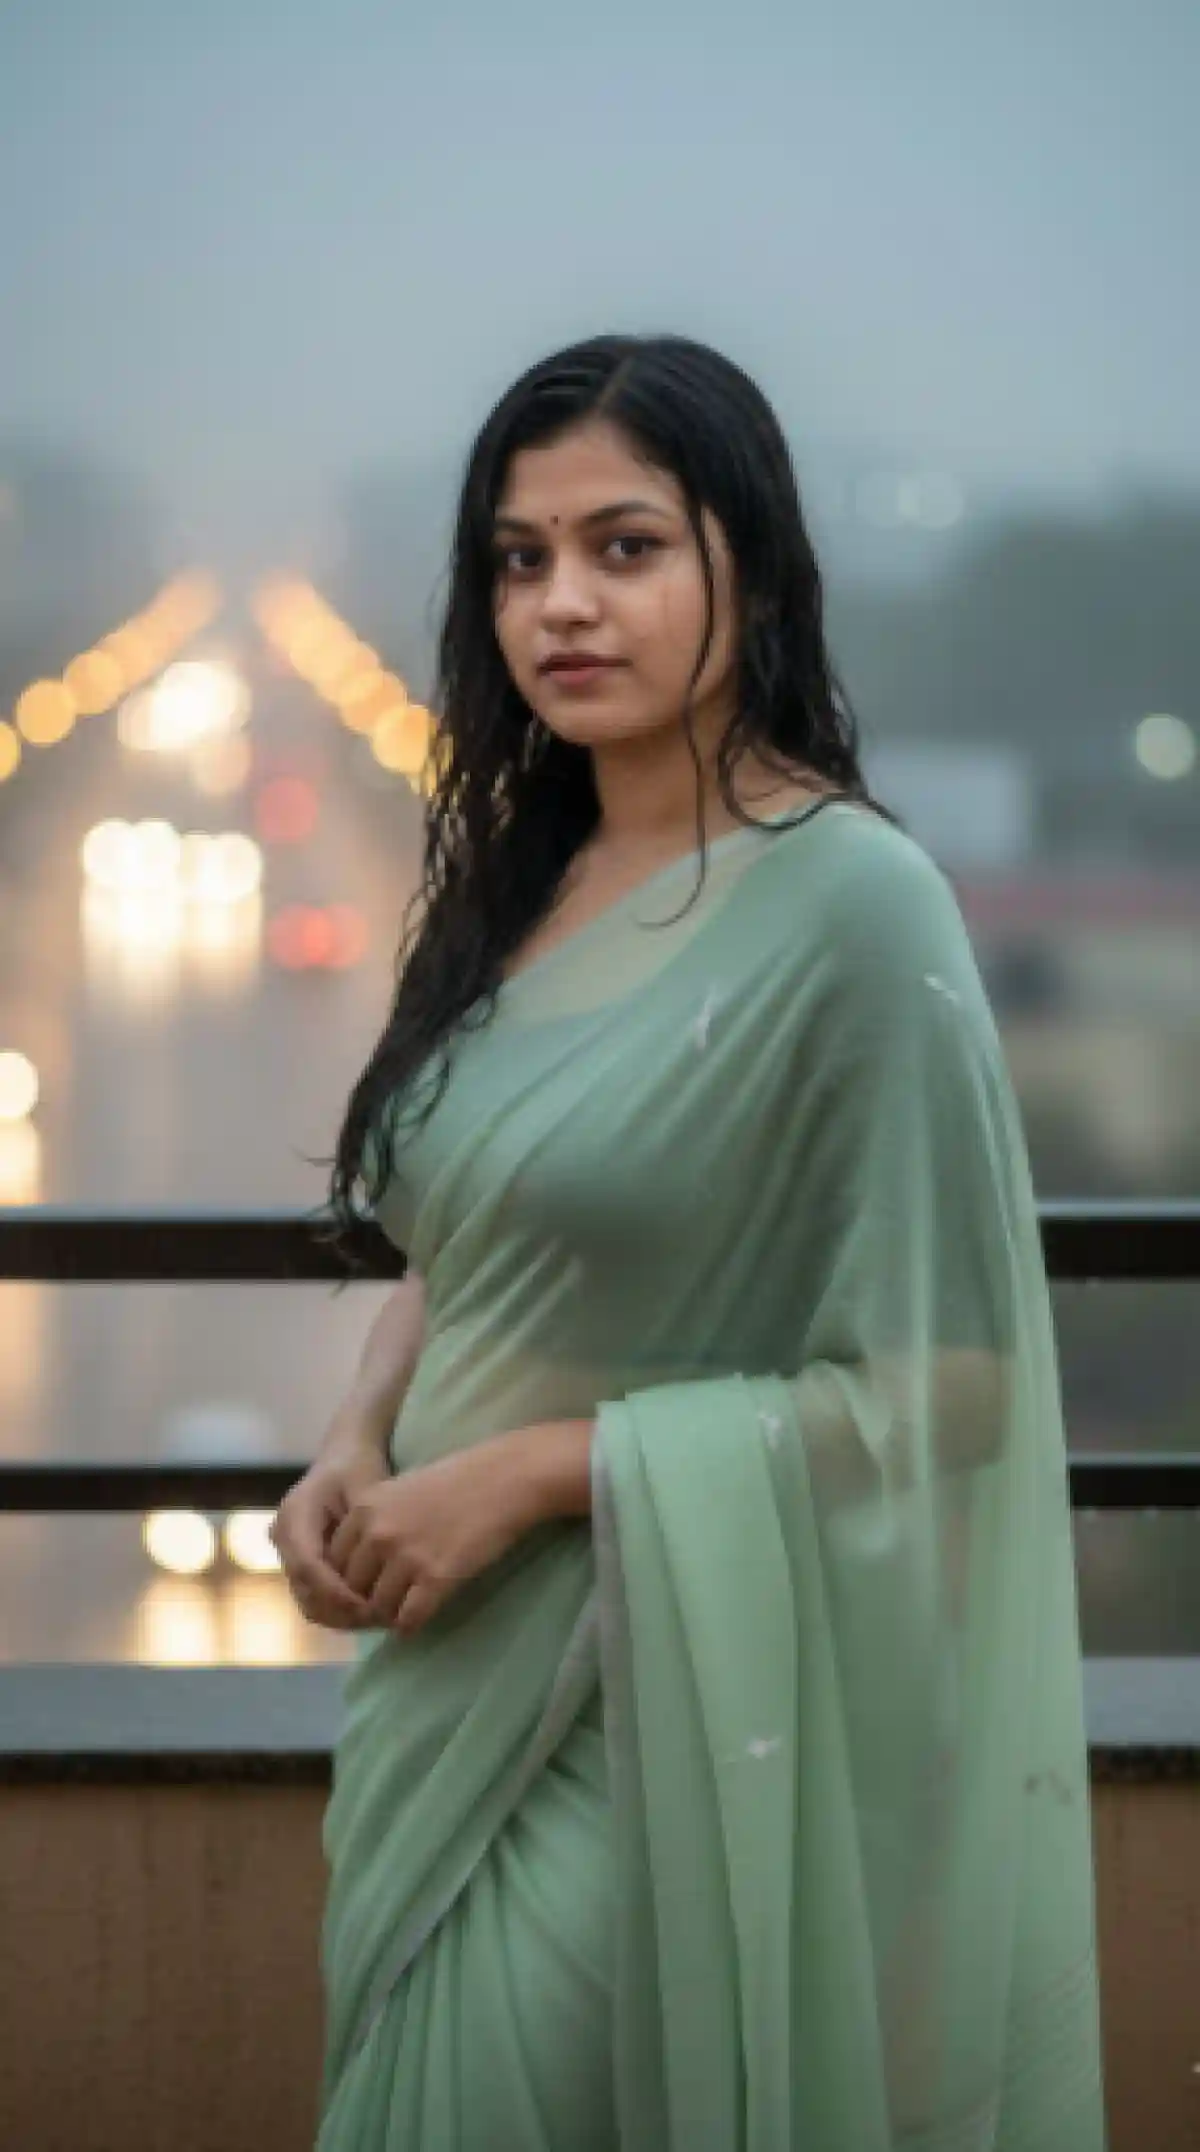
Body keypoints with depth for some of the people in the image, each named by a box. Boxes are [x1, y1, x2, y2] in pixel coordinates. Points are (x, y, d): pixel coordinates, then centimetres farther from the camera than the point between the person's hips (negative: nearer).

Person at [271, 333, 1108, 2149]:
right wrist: (356, 1443, -3)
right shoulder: (519, 882, 7)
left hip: (662, 1712, -7)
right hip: (457, 1675, 7)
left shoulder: (852, 903, -15)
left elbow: (946, 1377, -17)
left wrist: (536, 1474, -18)